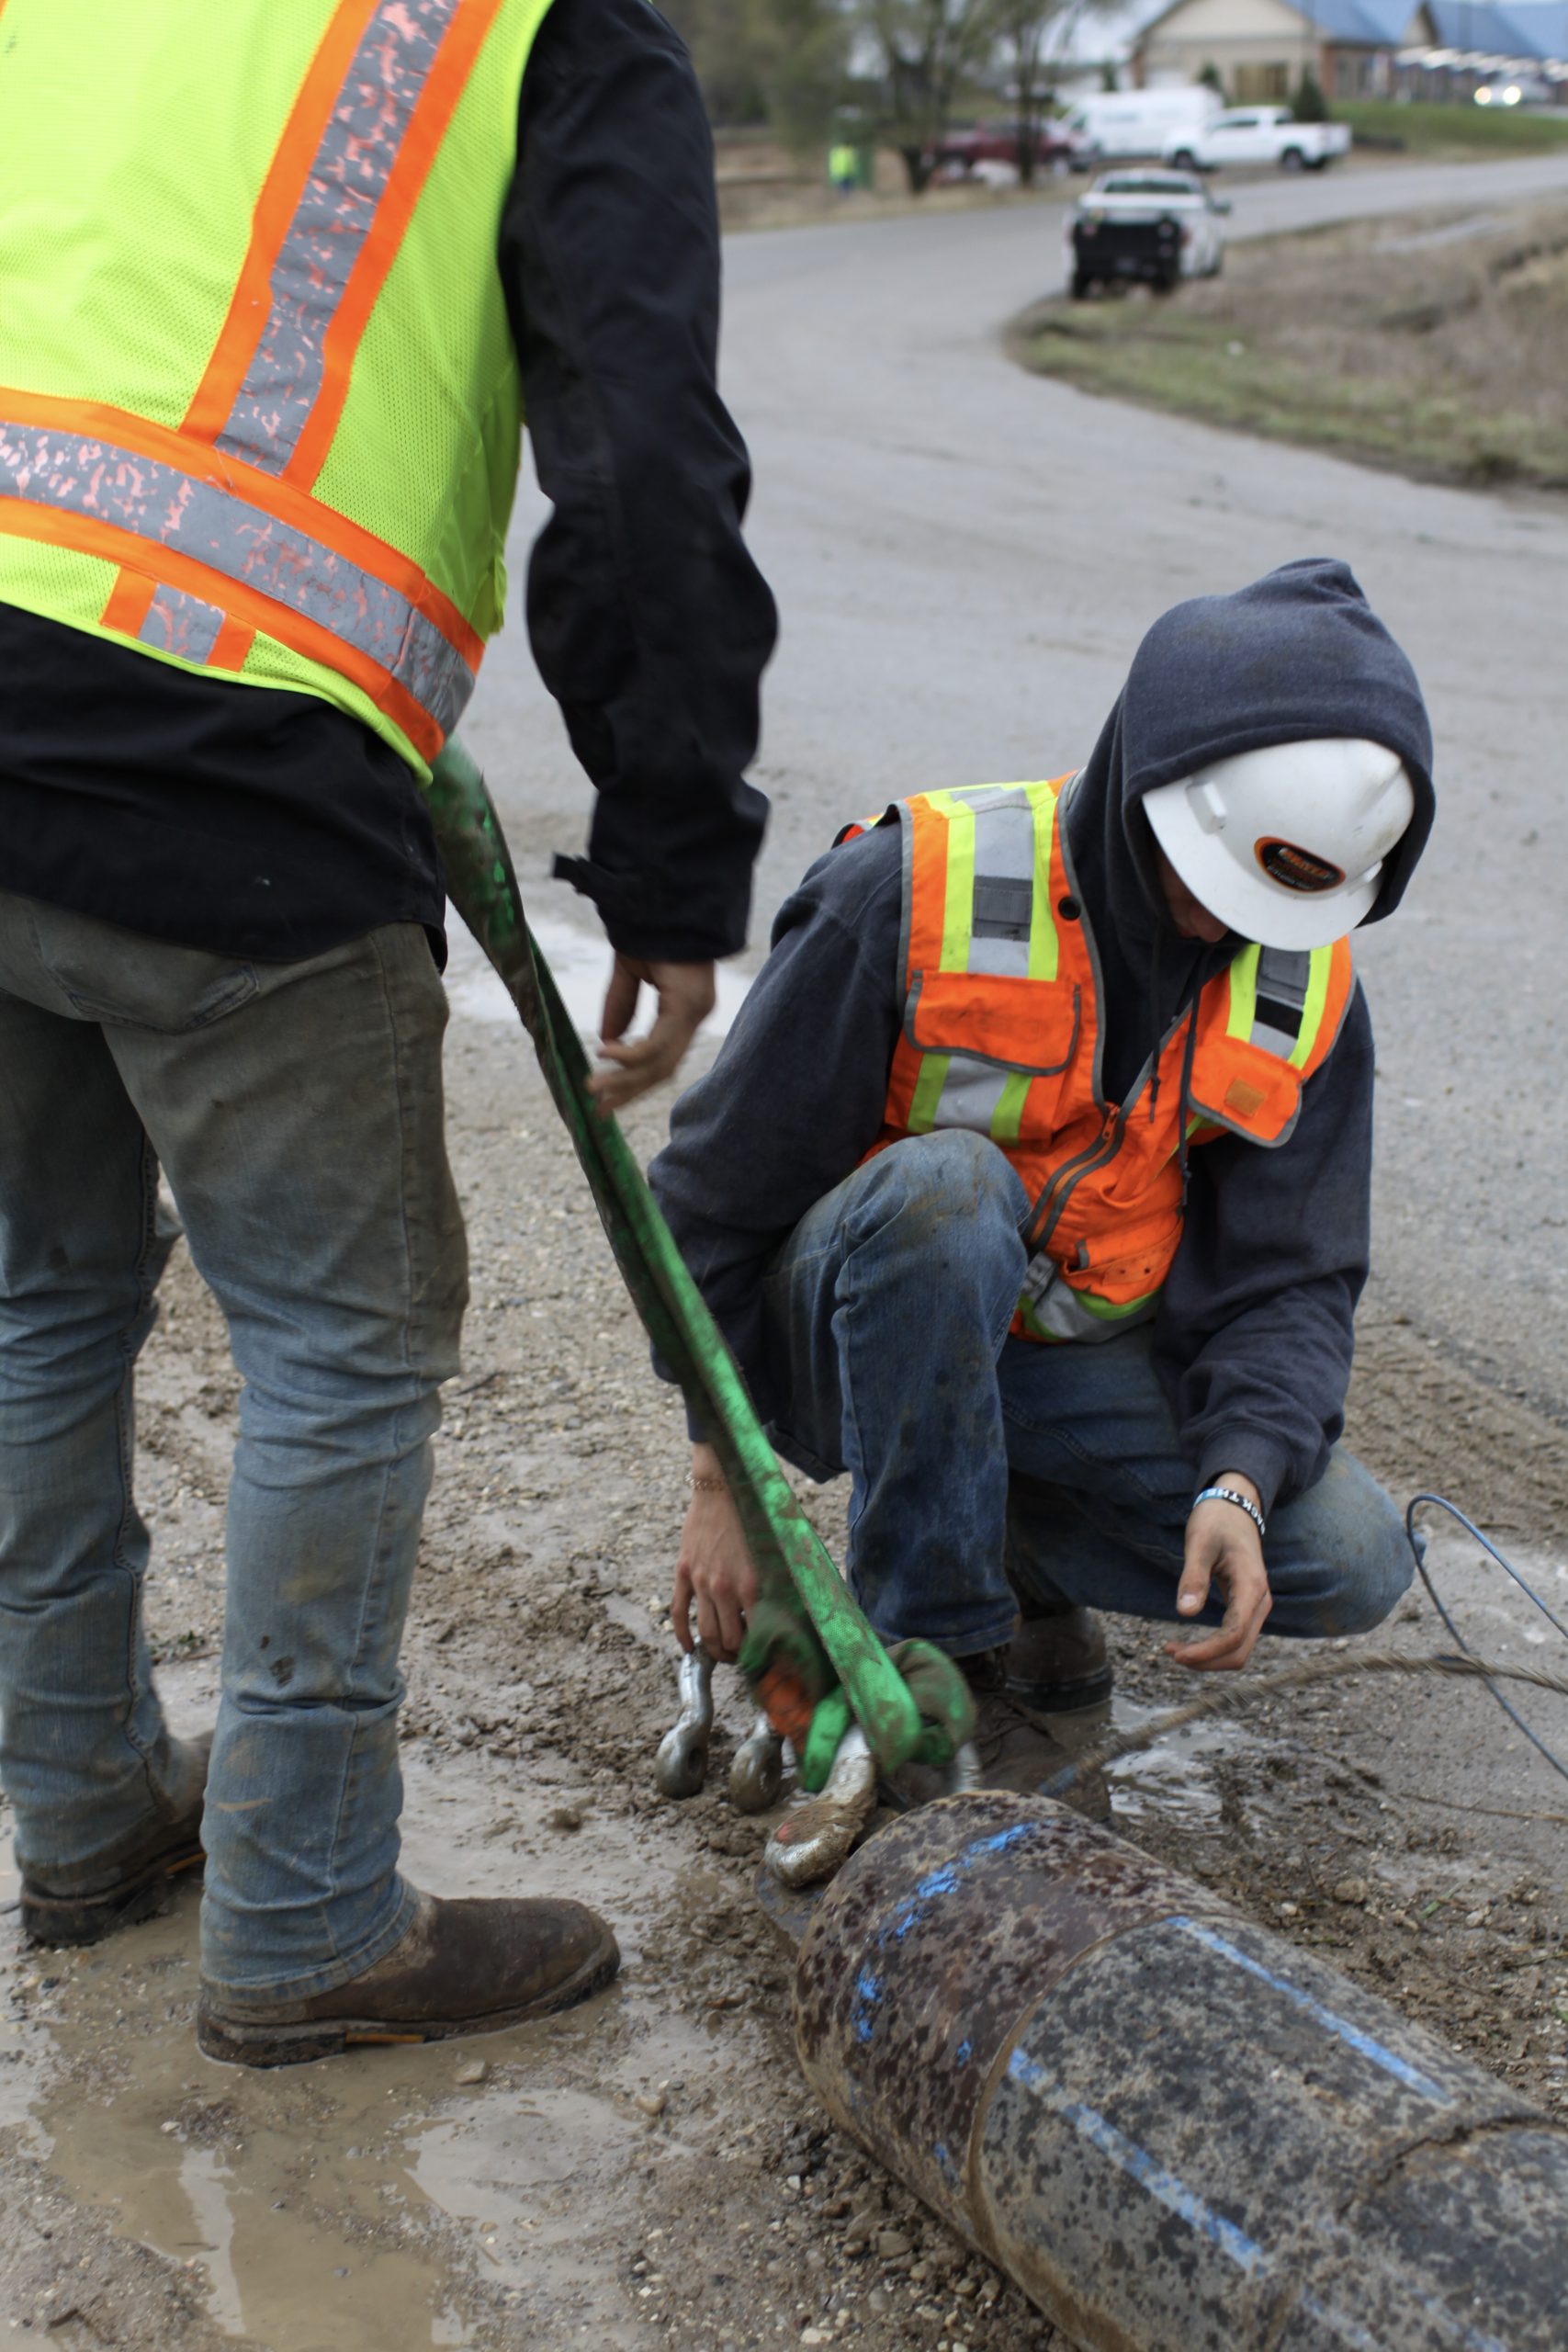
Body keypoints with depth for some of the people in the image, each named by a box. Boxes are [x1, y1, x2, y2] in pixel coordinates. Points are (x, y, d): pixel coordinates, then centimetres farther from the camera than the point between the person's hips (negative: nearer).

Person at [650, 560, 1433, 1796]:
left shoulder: (1307, 990, -6)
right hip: (860, 1326, -4)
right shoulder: (915, 894, -21)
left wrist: (1240, 1481, -26)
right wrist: (726, 1481, -12)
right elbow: (720, 1194, -14)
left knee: (1348, 1565, -16)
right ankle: (931, 1640, -20)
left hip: (1079, 1357, 4)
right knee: (944, 1183, -38)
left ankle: (1007, 1535, 11)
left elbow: (1289, 1280, -5)